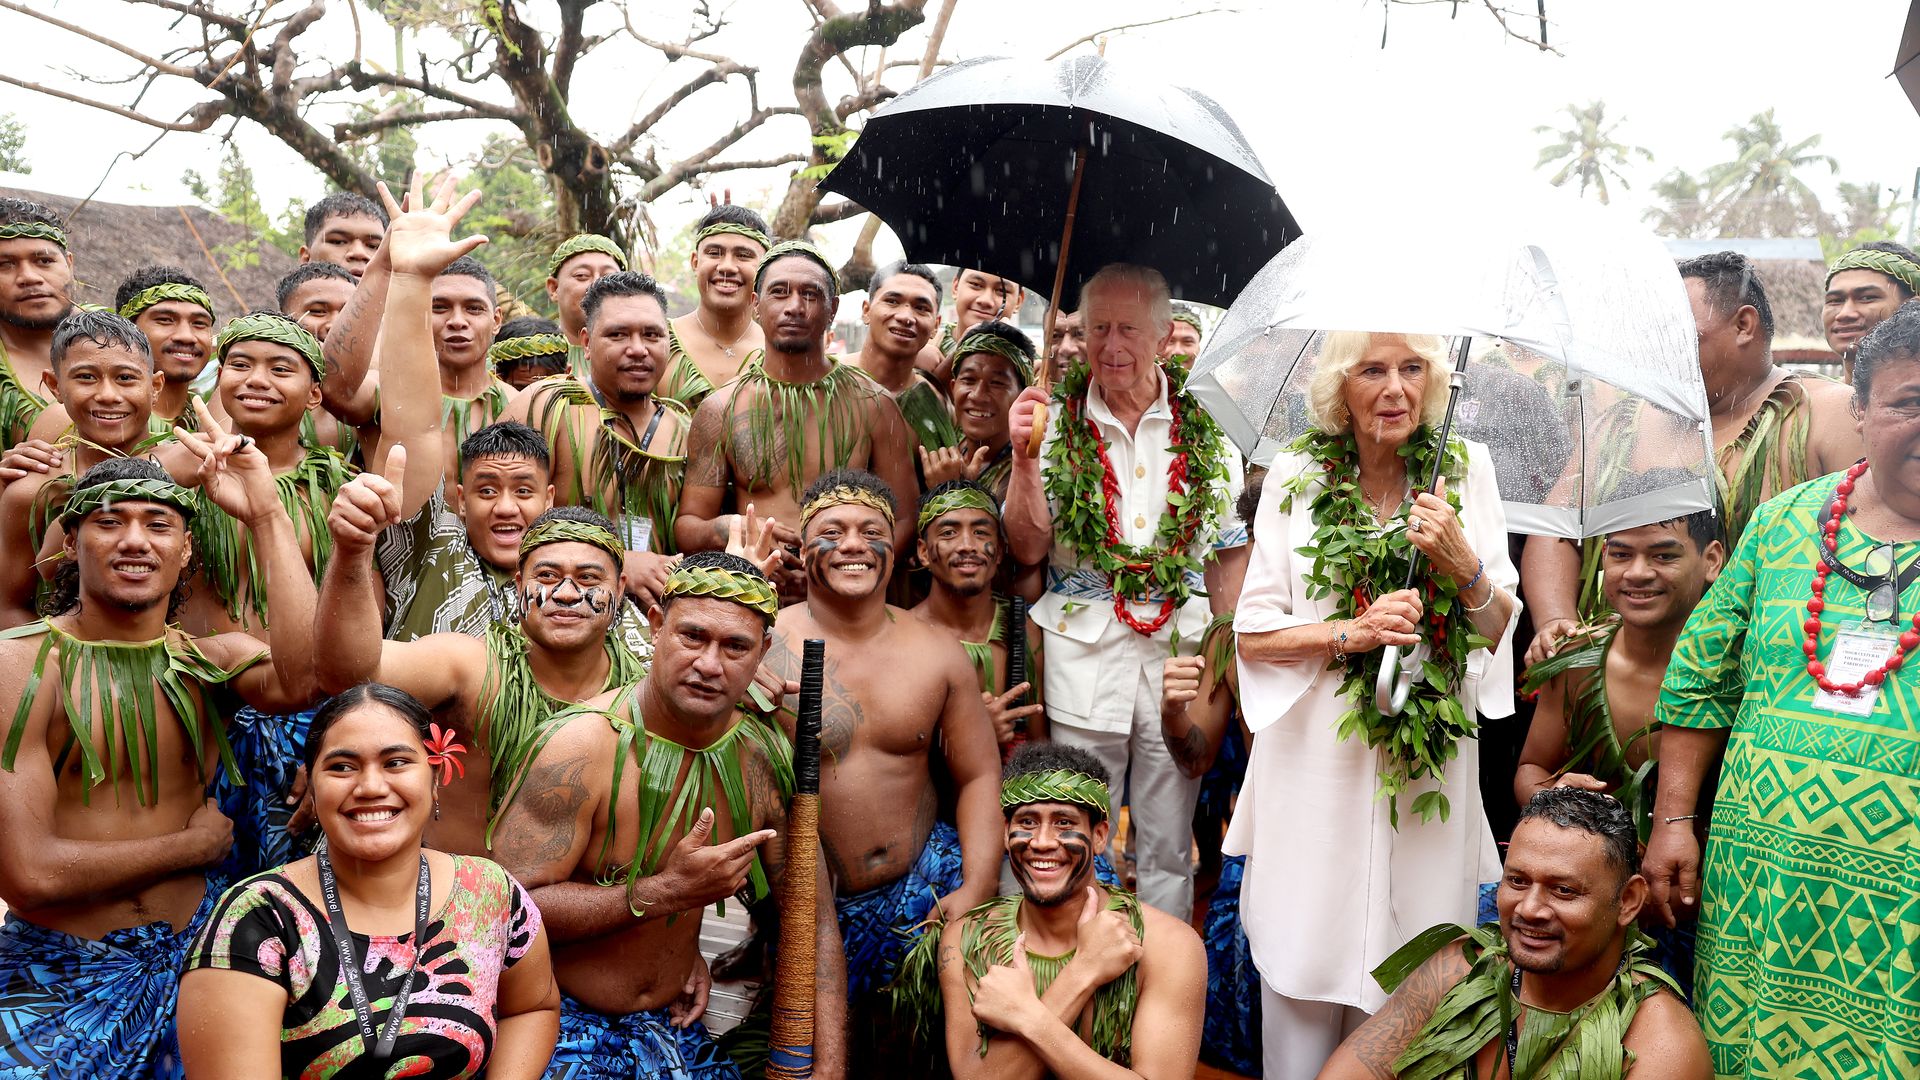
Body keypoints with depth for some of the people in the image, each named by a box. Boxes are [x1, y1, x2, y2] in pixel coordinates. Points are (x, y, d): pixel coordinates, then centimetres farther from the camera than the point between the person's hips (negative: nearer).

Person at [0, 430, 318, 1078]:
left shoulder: (213, 660, 0)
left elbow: (303, 680, -25)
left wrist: (266, 514, -22)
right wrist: (197, 842, -8)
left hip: (188, 970, 3)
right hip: (59, 981, -3)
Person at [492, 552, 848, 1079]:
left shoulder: (767, 758, -5)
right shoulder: (581, 747, -20)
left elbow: (814, 926, -1)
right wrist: (666, 893, -28)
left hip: (675, 1023, 5)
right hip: (565, 1029, -4)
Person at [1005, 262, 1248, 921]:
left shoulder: (1204, 429, 6)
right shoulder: (1057, 423, 2)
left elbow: (1230, 556, 8)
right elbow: (1028, 549, -2)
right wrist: (1024, 456, -14)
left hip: (1182, 641, 1)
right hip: (1084, 644, -1)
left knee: (1167, 847, 8)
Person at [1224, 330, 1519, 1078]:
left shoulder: (1466, 468, 3)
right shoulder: (1297, 475, -2)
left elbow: (1501, 629, 3)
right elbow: (1253, 632, -2)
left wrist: (1464, 563, -15)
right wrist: (1351, 633, -17)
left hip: (1429, 763, 1)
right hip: (1318, 760, -1)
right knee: (1306, 964, 4)